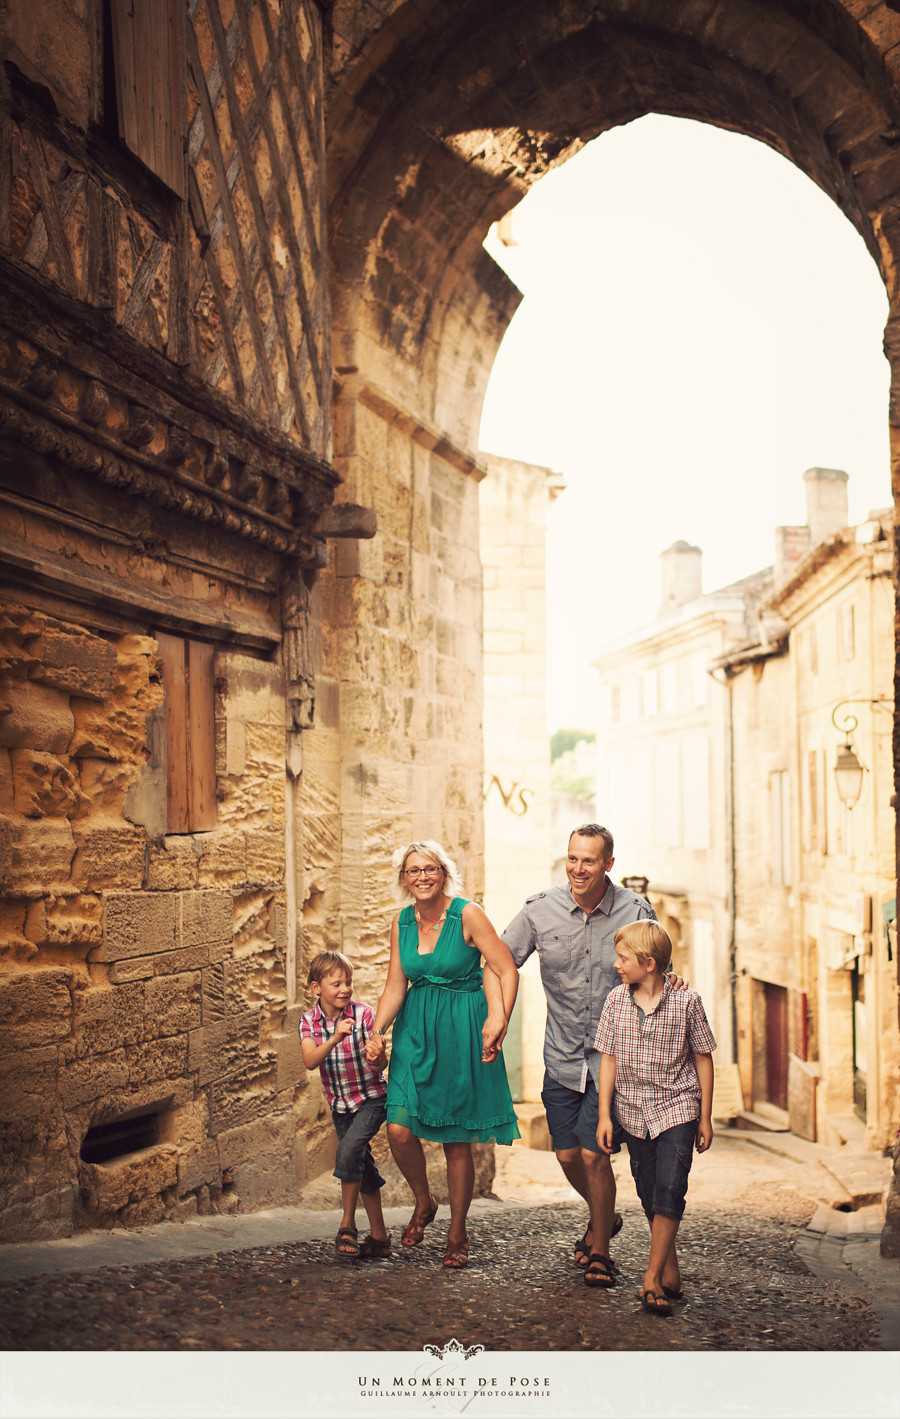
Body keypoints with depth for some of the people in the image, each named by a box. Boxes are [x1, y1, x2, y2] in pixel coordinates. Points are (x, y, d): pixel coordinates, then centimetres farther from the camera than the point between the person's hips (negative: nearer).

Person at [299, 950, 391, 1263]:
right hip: (340, 1104, 4)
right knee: (363, 1167, 10)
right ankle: (378, 1235, 23)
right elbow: (310, 1061, -23)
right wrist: (335, 1038, -39)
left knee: (349, 1150, -23)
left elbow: (380, 1063, -14)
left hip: (371, 1098, -4)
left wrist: (377, 1058, -38)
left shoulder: (363, 1014, -15)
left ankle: (347, 1225, -8)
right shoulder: (309, 1022, -7)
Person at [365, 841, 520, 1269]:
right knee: (399, 1129, -8)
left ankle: (457, 1233, 21)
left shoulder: (467, 914, -11)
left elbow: (507, 971, -12)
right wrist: (377, 1031, -7)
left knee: (456, 1140, 2)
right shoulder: (402, 922, 4)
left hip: (460, 1031, -4)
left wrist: (500, 1024, -21)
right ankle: (423, 1203, 22)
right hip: (415, 1030, 4)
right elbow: (396, 986, 6)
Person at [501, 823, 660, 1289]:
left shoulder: (636, 911, -7)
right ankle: (604, 1215, 42)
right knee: (567, 1155, 10)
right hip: (562, 1055, 3)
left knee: (593, 1154, -6)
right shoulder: (540, 909, -5)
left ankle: (599, 1251, 18)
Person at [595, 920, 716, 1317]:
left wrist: (705, 1117, 2)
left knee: (669, 1192, -14)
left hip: (677, 1109, -3)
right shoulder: (616, 1000, -2)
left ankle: (652, 1279, -8)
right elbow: (608, 1058, 4)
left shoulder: (686, 1001, -9)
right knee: (650, 1198, 10)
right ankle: (670, 1275, 24)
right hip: (634, 1113, 4)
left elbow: (702, 1058, 0)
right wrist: (604, 1115, 0)